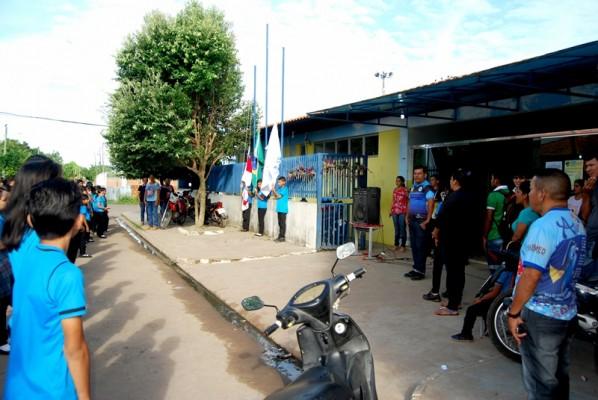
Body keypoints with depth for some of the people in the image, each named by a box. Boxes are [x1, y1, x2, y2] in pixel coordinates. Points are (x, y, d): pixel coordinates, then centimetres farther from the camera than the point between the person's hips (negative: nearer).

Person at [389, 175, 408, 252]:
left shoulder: (405, 190, -6)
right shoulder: (395, 190, 13)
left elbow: (408, 201, -8)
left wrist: (407, 212, -14)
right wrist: (391, 211, 15)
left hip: (402, 212, -6)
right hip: (395, 212, 6)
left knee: (402, 229, -1)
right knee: (396, 229, 11)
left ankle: (403, 246, 6)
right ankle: (396, 245, 19)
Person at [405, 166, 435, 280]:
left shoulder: (427, 187, -12)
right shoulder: (413, 187, 14)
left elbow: (431, 203, -20)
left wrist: (427, 220, -23)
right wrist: (407, 217, 16)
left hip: (421, 221, -8)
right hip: (412, 220, 8)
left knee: (421, 246, -3)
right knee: (414, 245, 12)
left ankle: (421, 271, 5)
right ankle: (415, 268, 21)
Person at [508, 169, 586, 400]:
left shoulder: (543, 226, -22)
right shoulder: (577, 224, 5)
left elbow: (531, 276, -23)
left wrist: (513, 312, -15)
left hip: (539, 315, -8)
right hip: (567, 312, 8)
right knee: (559, 377, 20)